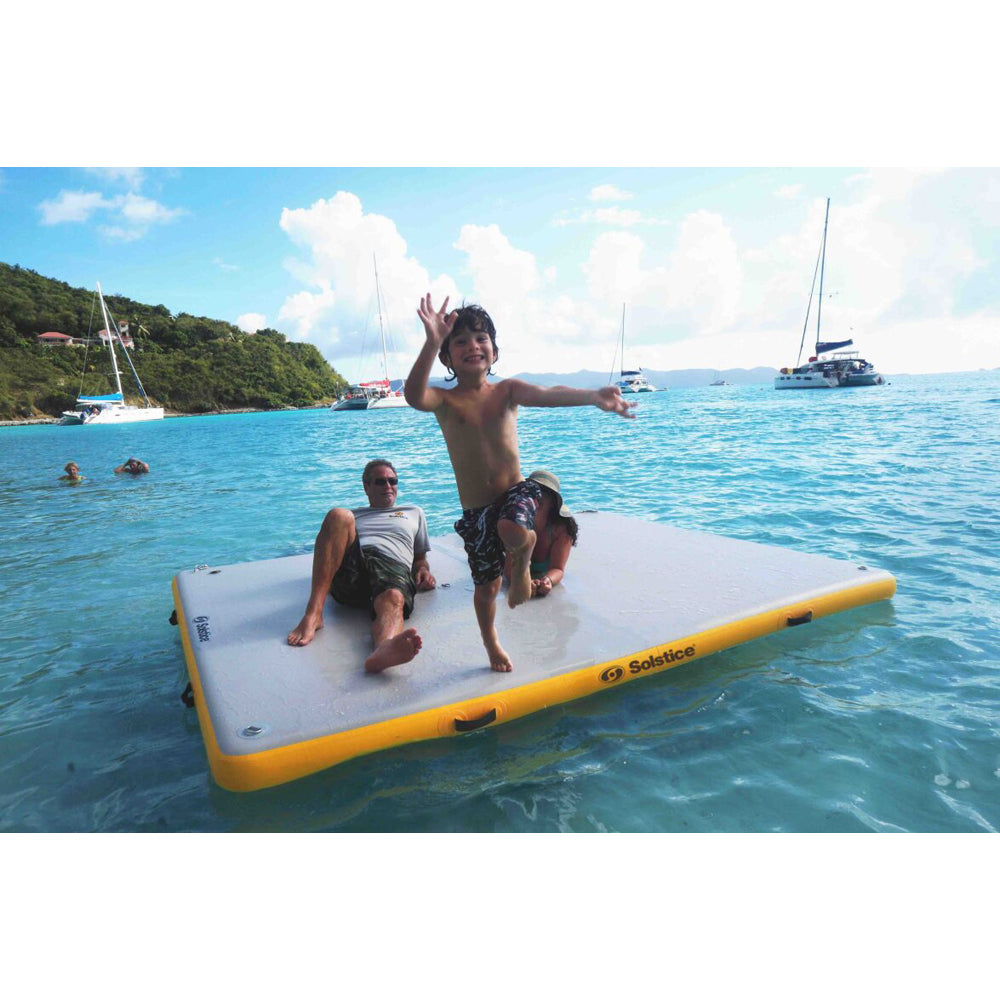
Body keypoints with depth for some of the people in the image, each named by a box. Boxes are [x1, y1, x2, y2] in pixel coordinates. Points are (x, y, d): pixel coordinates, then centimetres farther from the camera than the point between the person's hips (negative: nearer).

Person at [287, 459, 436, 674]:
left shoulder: (414, 513, 37)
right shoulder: (353, 515, 37)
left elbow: (420, 557, 33)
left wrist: (424, 571, 9)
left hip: (393, 566, -1)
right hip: (349, 571, 1)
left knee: (393, 599, -38)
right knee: (338, 515, -27)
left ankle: (384, 650, -76)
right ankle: (313, 613, -36)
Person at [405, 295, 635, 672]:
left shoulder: (507, 390, -1)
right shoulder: (445, 400, -5)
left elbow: (546, 395, -21)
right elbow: (415, 397, -29)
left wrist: (592, 396, -41)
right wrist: (432, 343, -44)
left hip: (516, 490, 0)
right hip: (475, 509, 1)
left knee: (514, 533, -35)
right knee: (486, 585, 12)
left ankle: (523, 564, 4)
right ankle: (491, 644, 43)